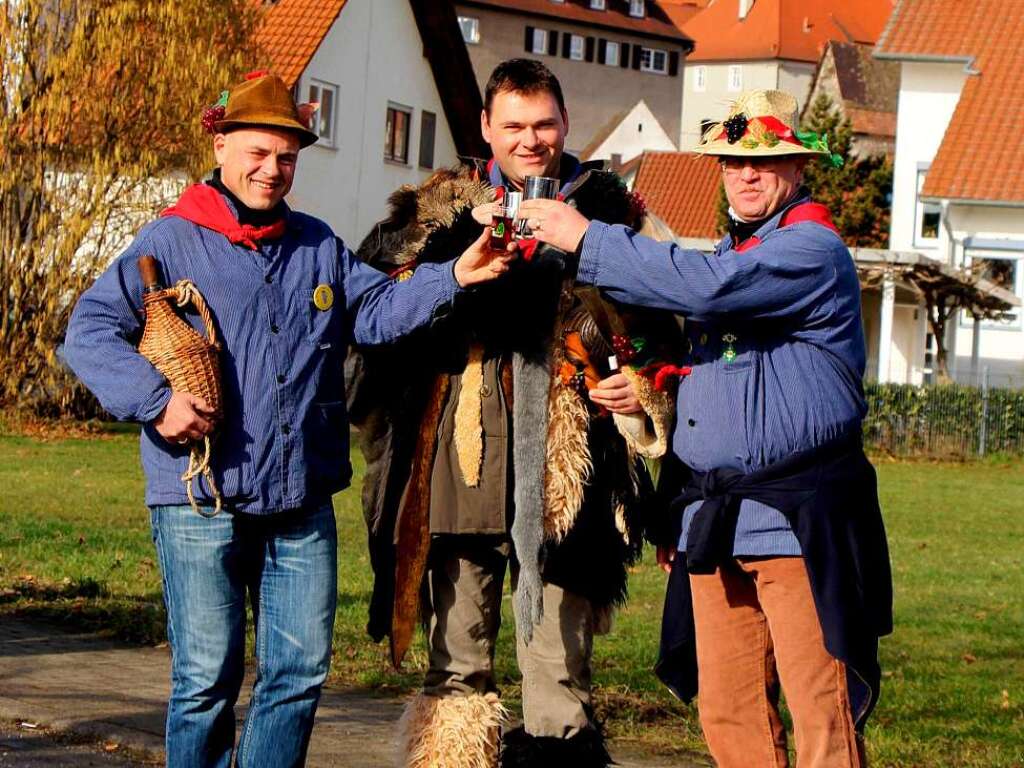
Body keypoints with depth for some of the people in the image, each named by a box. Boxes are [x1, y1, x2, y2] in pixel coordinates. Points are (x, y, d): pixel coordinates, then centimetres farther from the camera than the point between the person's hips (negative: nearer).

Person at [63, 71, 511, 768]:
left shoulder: (317, 245, 16)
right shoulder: (172, 241, -1)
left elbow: (377, 310, 10)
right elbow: (92, 330, -7)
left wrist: (454, 277, -5)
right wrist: (156, 399, -19)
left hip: (303, 501, 5)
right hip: (201, 502, -5)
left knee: (301, 671, 6)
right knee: (206, 678, -2)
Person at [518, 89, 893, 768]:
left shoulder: (813, 249, -8)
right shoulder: (733, 252, 22)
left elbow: (707, 286, -24)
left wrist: (586, 240, -18)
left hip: (799, 519, -8)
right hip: (712, 521, 8)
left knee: (821, 711, -10)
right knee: (727, 712, 6)